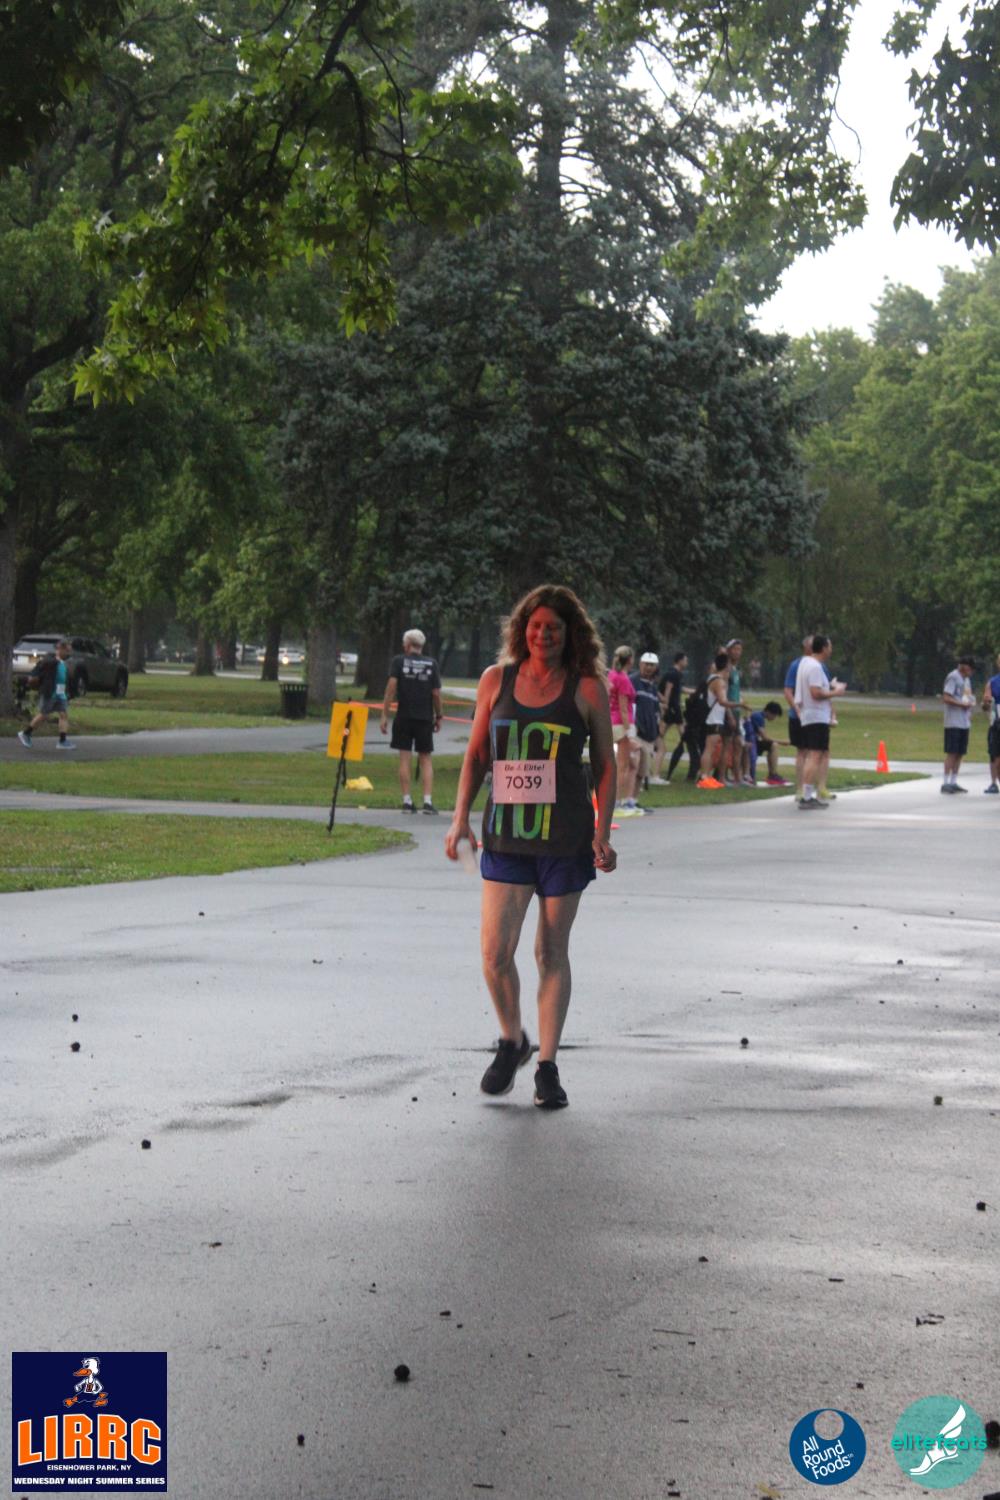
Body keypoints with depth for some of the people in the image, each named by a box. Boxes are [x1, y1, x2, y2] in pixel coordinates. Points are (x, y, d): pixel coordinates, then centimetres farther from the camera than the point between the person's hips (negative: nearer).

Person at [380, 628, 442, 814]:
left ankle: (407, 801, 1)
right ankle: (428, 801, -4)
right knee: (425, 759, 6)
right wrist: (438, 717, 12)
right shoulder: (431, 664, 3)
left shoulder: (398, 661, -1)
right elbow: (436, 693, 1)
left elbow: (391, 686, -10)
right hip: (425, 718, 1)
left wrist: (384, 715, -8)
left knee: (404, 758, 3)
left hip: (404, 717, -1)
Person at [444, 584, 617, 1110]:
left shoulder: (587, 689, 0)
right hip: (504, 835, 2)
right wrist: (461, 818, 5)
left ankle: (547, 1066, 14)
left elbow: (606, 765, 4)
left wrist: (602, 834, -4)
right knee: (495, 953, -5)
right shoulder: (496, 681, 6)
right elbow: (475, 755, 14)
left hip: (564, 839, -2)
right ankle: (511, 1042, 21)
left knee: (552, 953, 4)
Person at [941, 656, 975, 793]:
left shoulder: (966, 679, 19)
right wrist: (962, 704, -18)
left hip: (964, 723, 9)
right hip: (953, 723, -9)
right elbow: (945, 698, -17)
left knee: (959, 753, 9)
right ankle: (946, 783, -6)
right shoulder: (953, 677, -10)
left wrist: (970, 711, 11)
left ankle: (953, 782, 14)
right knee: (952, 752, -9)